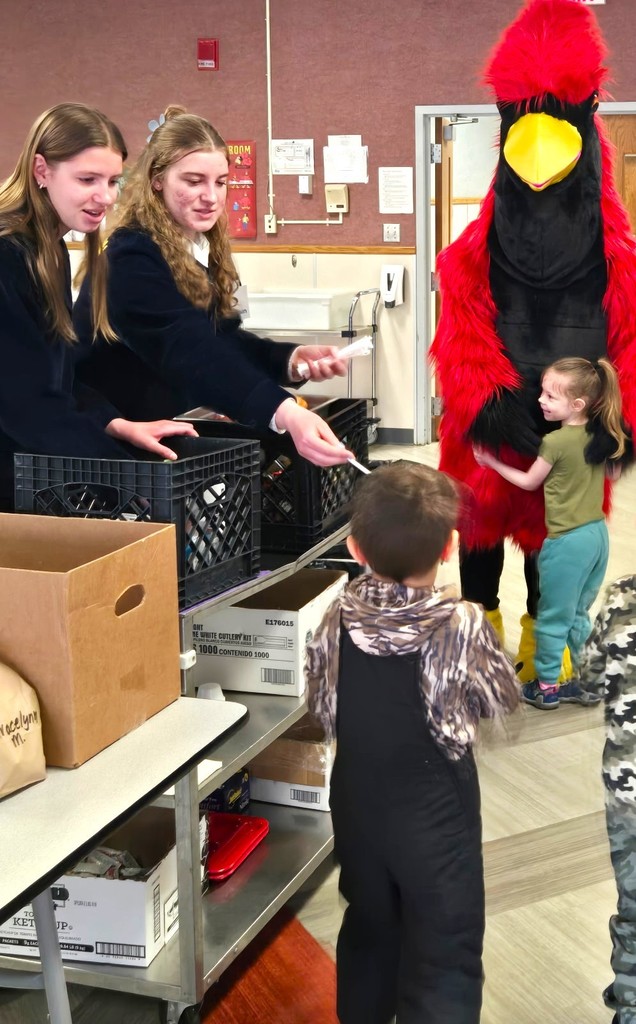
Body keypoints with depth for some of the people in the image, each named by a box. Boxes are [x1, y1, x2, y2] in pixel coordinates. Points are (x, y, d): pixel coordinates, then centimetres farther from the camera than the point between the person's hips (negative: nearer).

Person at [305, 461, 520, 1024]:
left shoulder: (339, 618, -11)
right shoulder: (462, 625, -22)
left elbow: (320, 703, 3)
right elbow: (504, 699, -5)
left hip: (358, 811, 5)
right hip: (436, 820, -4)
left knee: (368, 937, 24)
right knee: (444, 966, 7)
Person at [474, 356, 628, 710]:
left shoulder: (555, 442, -18)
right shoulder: (601, 436, 1)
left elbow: (529, 482, -2)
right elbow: (614, 474, 19)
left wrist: (492, 462, 8)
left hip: (567, 541, -7)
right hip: (598, 534, 7)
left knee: (553, 617, 8)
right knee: (578, 614, 18)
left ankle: (547, 687, 19)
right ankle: (570, 682, 26)